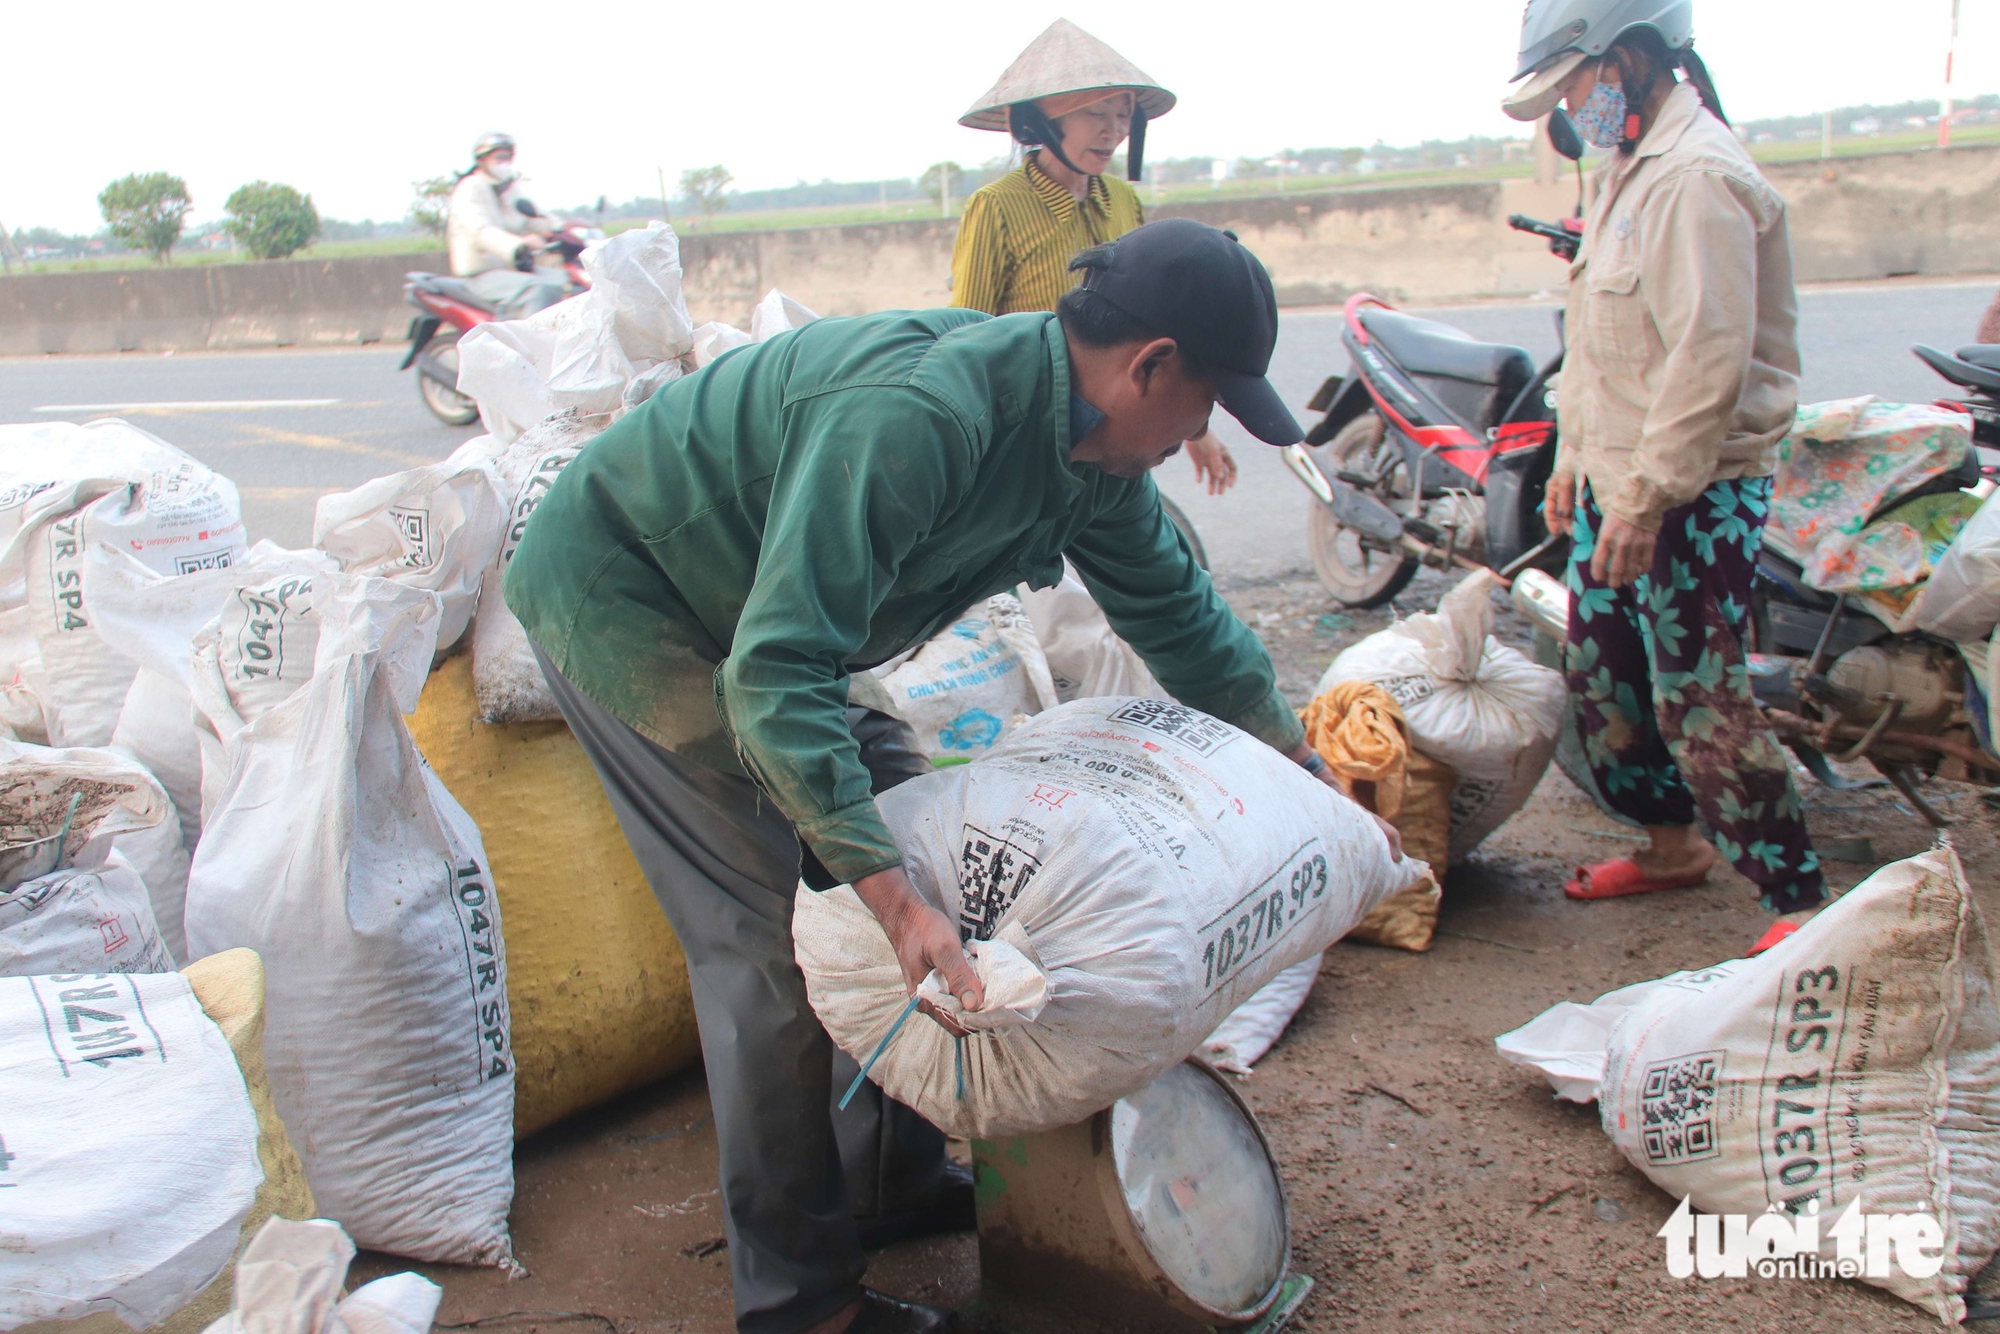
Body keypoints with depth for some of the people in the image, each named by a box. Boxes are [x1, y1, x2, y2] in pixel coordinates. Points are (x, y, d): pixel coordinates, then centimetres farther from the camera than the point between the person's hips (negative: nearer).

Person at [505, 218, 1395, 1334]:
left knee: (870, 854, 9)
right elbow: (777, 671, -40)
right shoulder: (917, 415, -36)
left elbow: (1179, 612, 9)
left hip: (761, 615, 9)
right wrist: (898, 898, -44)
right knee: (774, 927, -10)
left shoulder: (1097, 456, -6)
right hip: (616, 592, -9)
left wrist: (1313, 779, 13)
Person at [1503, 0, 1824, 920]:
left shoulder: (1698, 176, -17)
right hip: (1615, 485, 10)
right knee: (1599, 679, 17)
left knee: (1697, 702, -8)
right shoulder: (1627, 168, 15)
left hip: (1692, 498, -10)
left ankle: (1801, 901, 4)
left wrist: (1646, 500, -23)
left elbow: (1711, 359, -24)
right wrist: (1574, 458, 21)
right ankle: (1672, 844, 34)